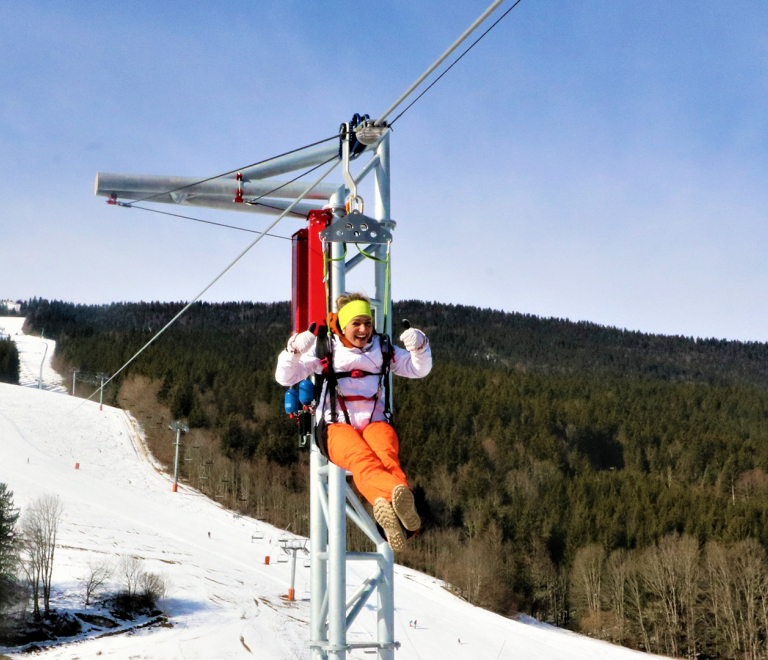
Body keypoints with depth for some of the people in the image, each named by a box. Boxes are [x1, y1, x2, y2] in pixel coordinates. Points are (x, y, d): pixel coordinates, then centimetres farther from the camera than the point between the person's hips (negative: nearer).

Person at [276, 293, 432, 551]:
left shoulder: (381, 349, 20)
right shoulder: (325, 350, 12)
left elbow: (419, 369, 20)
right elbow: (285, 378, 4)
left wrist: (420, 347, -2)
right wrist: (294, 350, -16)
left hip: (375, 423, 3)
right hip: (338, 427, -2)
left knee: (385, 454, -37)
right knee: (361, 457, -39)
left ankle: (385, 504, -69)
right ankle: (398, 493, -71)